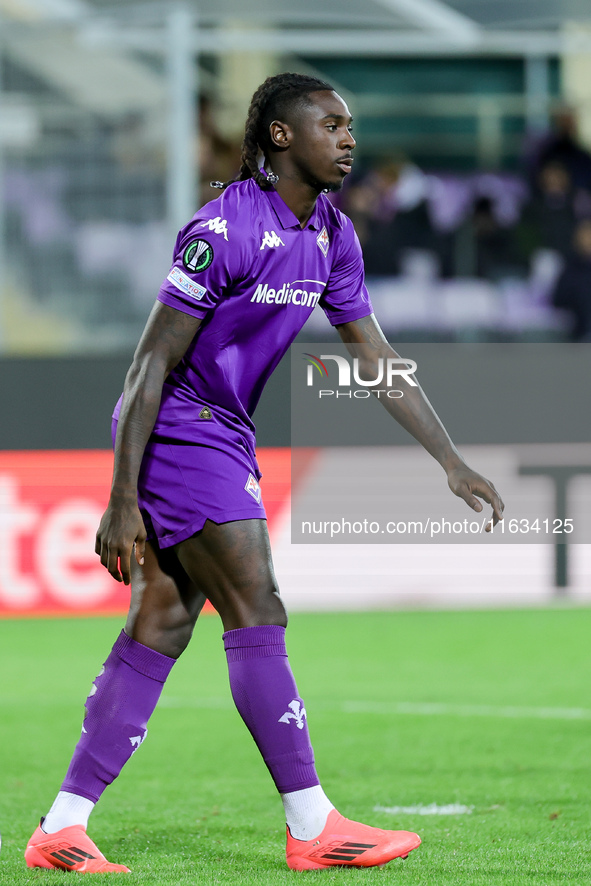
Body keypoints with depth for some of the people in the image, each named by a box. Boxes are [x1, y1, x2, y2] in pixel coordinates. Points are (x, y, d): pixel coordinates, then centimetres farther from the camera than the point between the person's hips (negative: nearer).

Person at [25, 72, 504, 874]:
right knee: (258, 619, -9)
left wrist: (452, 464, 11)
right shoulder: (224, 230, -20)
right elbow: (151, 366, -19)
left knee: (162, 628, 5)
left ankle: (63, 828, 6)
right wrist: (122, 502, -20)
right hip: (177, 430, -9)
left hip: (223, 438, 9)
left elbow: (377, 360, 15)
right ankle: (313, 828, -4)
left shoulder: (332, 237, 7)